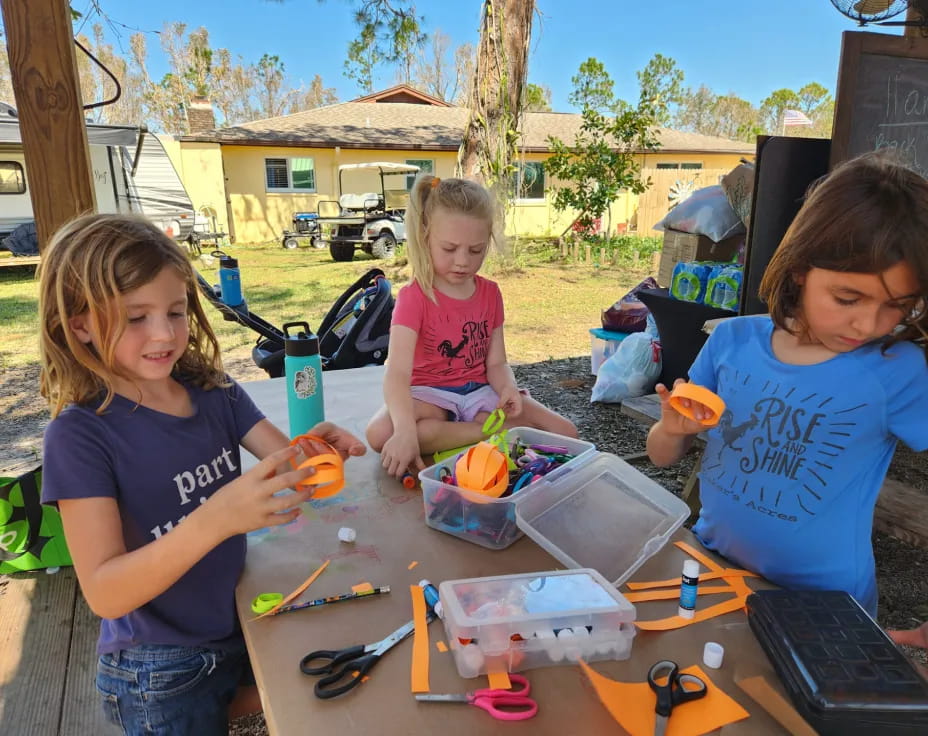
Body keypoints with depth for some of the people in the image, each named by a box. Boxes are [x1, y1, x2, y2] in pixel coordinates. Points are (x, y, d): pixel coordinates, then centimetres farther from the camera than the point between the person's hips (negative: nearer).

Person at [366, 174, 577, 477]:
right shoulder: (414, 297, -15)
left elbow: (496, 363, 3)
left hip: (479, 392, 4)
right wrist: (406, 432, -44)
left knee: (565, 433, -11)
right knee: (380, 434, -35)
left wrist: (508, 388, -22)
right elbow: (397, 374, -27)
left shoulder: (490, 293, 1)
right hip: (430, 394, -3)